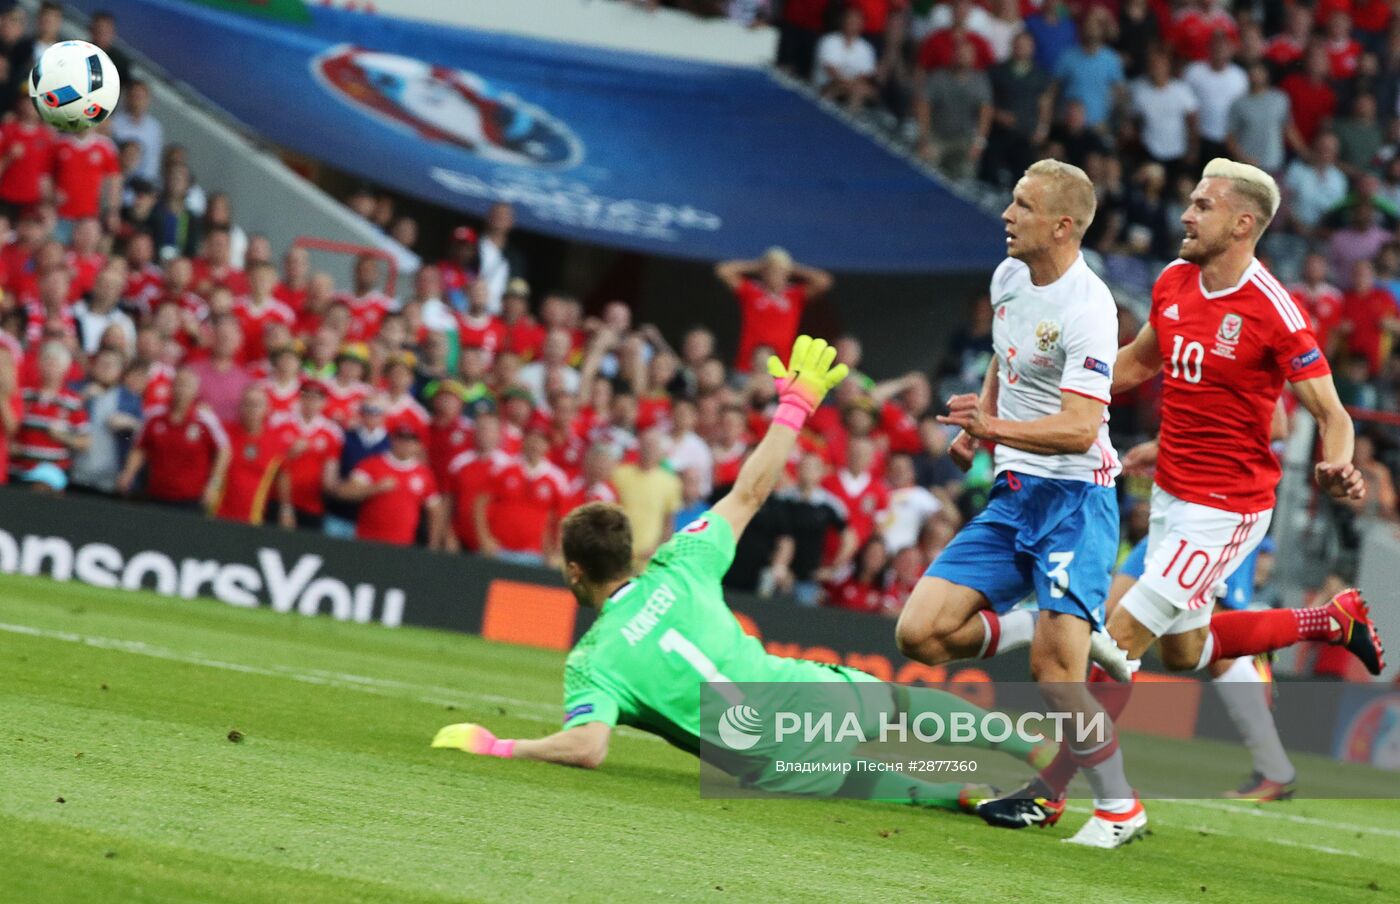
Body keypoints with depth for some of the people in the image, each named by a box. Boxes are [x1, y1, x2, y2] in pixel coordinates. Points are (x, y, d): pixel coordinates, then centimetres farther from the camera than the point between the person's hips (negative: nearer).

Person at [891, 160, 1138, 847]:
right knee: (920, 634, -5)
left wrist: (996, 428, -41)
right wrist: (978, 424, 13)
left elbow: (1078, 429, -27)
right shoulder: (1009, 277, 7)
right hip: (1012, 494, 8)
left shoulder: (1087, 308, -18)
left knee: (1052, 673, -18)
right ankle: (1045, 628, 15)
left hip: (1074, 495, -8)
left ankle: (1118, 806, 0)